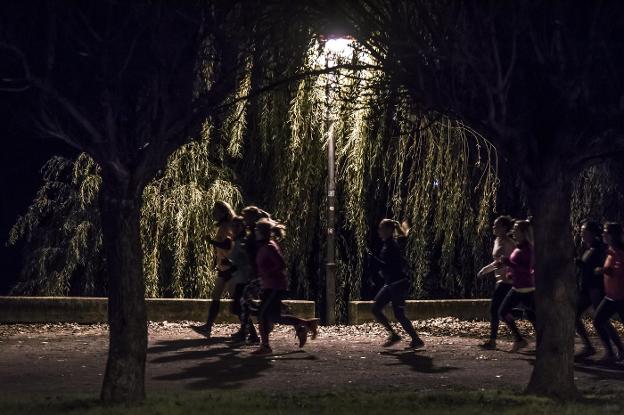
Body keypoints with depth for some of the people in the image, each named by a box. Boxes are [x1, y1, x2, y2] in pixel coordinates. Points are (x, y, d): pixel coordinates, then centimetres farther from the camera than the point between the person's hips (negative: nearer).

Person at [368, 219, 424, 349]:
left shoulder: (391, 246, -18)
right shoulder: (387, 244, 11)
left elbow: (389, 267, -25)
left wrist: (374, 259, -26)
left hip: (398, 283, -10)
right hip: (391, 284, 10)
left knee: (399, 315, -6)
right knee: (376, 308, 6)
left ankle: (416, 340, 4)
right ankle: (393, 335, 13)